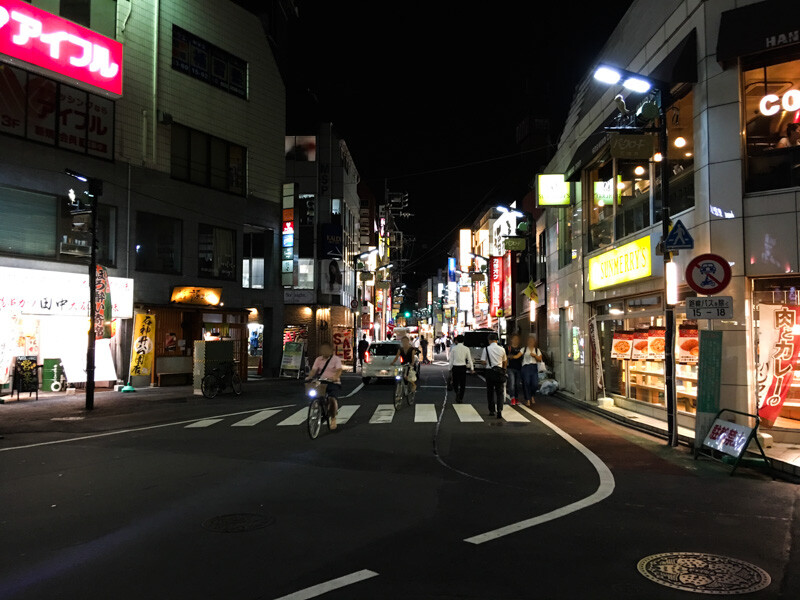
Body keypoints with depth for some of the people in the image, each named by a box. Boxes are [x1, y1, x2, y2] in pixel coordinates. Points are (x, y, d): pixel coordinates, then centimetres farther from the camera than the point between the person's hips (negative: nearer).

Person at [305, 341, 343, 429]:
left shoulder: (336, 359, 2)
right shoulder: (318, 359, 14)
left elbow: (339, 370, -13)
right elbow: (314, 370, 4)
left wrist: (335, 377, -34)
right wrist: (309, 377, -17)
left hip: (333, 383, -4)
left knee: (332, 399, -24)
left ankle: (333, 418, -4)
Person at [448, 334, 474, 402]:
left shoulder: (453, 348, -4)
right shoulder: (466, 349, -2)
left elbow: (451, 360, -1)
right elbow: (469, 359, 1)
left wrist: (450, 369, 6)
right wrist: (472, 369, 10)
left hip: (455, 367, 0)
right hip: (463, 367, 1)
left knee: (455, 382, 12)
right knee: (462, 384, 11)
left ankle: (457, 392, -18)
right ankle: (460, 398, 11)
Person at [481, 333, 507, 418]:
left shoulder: (486, 349, -6)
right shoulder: (501, 349, 1)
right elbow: (505, 361, 12)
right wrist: (504, 369, 27)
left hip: (490, 371, -1)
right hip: (499, 371, 1)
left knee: (490, 391, 12)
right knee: (500, 392, 3)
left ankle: (491, 410, 18)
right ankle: (499, 410, -12)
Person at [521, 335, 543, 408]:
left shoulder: (537, 350, 14)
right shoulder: (524, 349, 7)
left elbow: (540, 359, 7)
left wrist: (534, 355, -9)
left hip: (534, 367, 2)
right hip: (526, 367, -2)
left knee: (535, 384, -7)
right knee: (526, 383, -8)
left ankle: (532, 396, 21)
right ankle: (528, 400, 2)